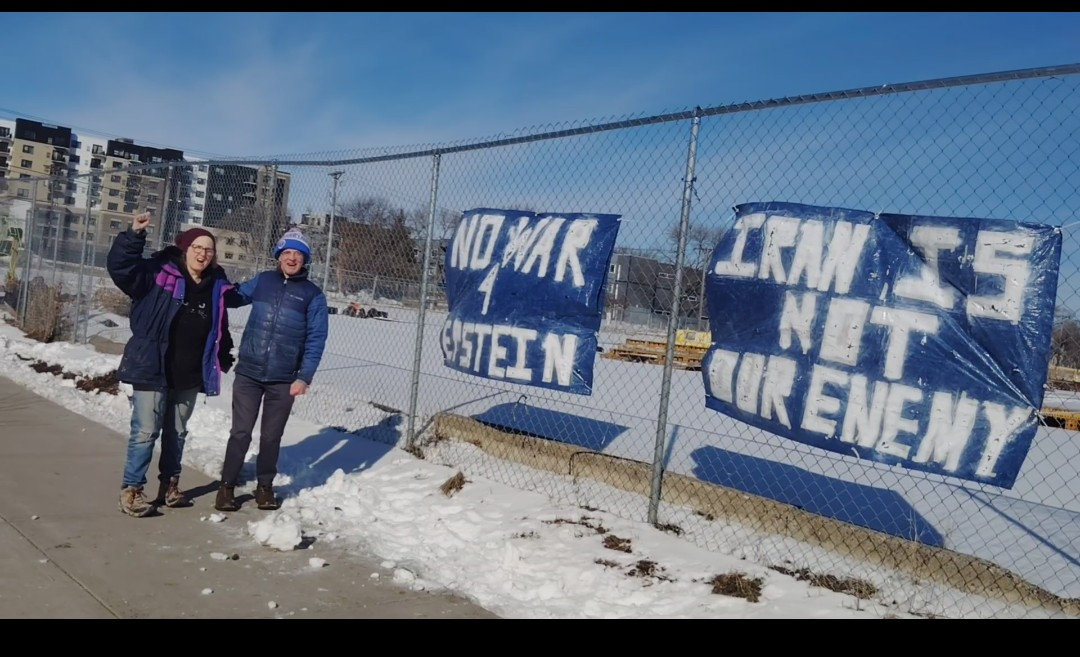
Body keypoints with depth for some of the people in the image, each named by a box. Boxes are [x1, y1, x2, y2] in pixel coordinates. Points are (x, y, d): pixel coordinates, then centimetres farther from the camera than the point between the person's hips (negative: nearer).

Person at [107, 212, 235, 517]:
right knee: (145, 431, -3)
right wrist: (135, 235, -31)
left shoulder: (218, 287, 5)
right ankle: (131, 489, 9)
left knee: (177, 432, 16)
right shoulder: (158, 274, -7)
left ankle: (169, 484, 29)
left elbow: (221, 329, 16)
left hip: (190, 375, 5)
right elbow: (120, 266, -20)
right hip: (153, 369, -5)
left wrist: (225, 358, 16)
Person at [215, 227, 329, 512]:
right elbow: (233, 297, 19)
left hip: (284, 379, -1)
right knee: (241, 432, 4)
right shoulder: (262, 281, 4)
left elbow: (316, 338, -6)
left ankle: (264, 485, 27)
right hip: (248, 373, 1)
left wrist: (304, 377, -12)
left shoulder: (313, 294, -2)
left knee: (271, 436, 11)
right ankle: (227, 485, 19)